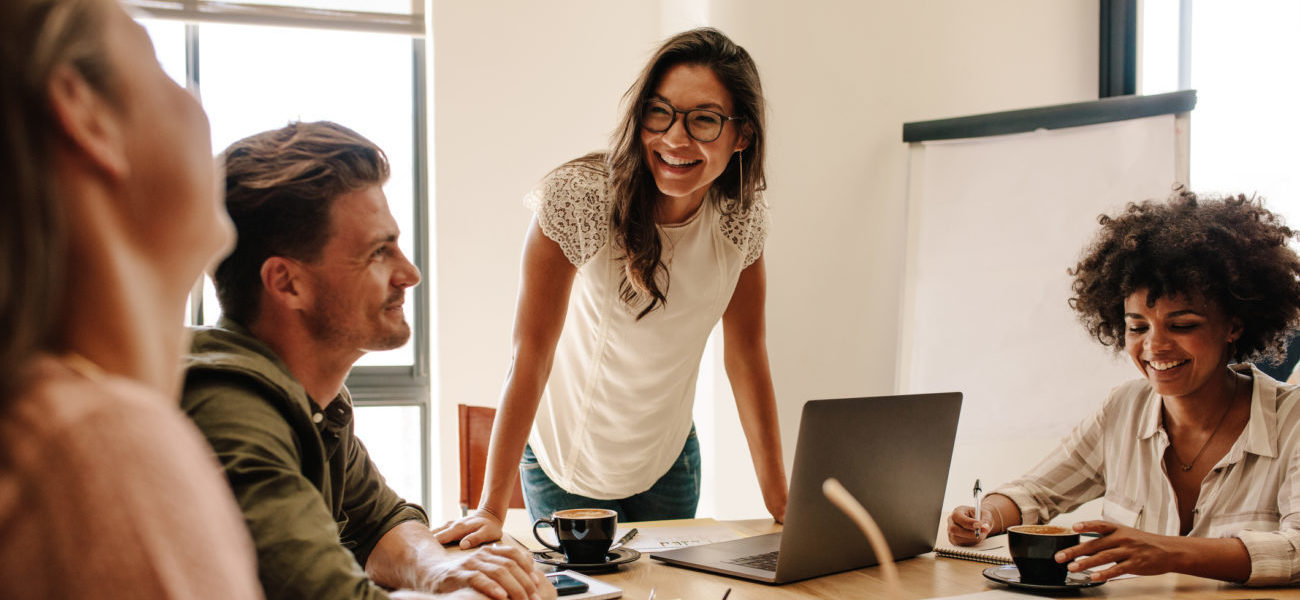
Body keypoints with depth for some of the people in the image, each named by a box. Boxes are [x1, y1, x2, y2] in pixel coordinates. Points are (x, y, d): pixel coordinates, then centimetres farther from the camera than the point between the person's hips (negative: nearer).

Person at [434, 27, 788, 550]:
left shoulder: (742, 217, -13)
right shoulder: (577, 198, -26)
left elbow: (747, 354, -4)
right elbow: (531, 354, -25)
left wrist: (779, 500, -5)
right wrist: (492, 509, -27)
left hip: (668, 461, 4)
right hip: (567, 462, -3)